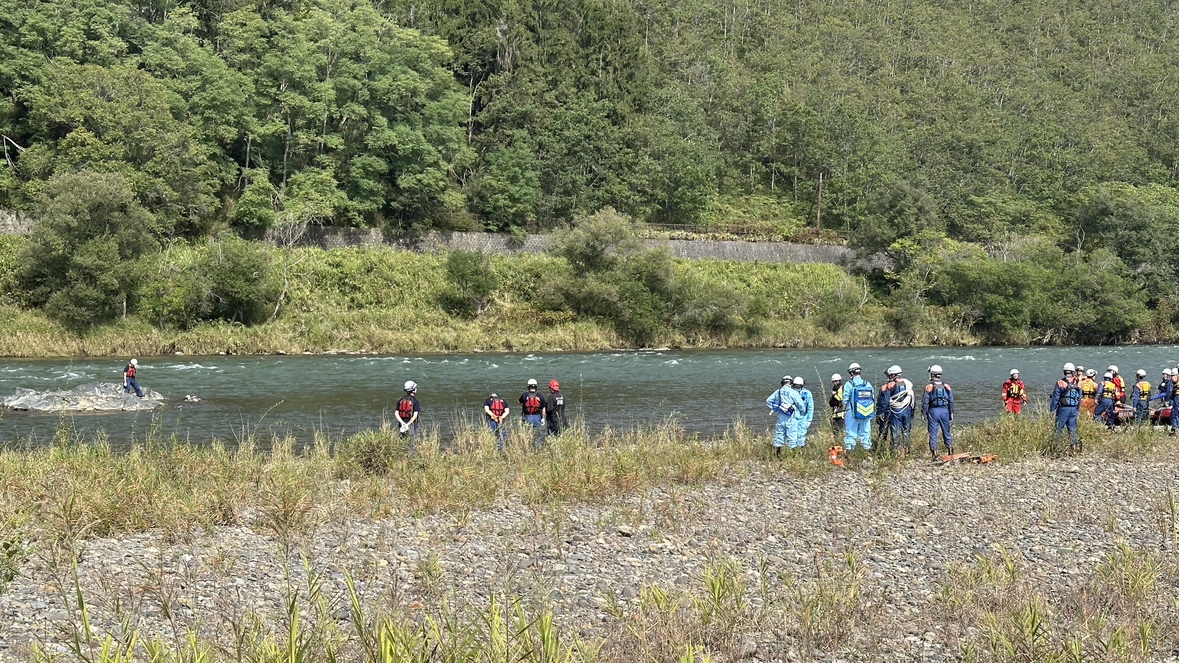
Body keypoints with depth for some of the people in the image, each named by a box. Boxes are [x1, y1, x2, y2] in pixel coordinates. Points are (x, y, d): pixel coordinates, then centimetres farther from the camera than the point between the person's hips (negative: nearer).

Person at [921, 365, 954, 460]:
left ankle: (934, 453, 0)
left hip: (933, 411, -3)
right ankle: (950, 450, 10)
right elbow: (951, 401, 7)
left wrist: (924, 414, 1)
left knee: (933, 434, 2)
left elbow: (925, 402, -7)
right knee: (946, 432, 13)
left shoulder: (929, 387, -7)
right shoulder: (947, 387, 3)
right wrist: (951, 414, 15)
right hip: (944, 411, 3)